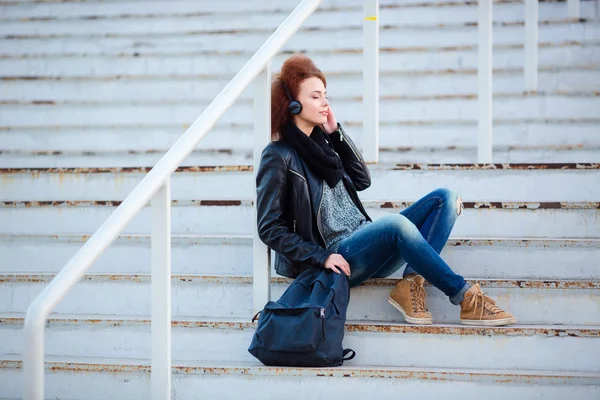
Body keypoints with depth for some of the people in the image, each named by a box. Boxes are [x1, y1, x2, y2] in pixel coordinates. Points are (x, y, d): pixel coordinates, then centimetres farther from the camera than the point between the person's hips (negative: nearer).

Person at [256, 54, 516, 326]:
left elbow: (362, 181, 13)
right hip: (338, 256, -8)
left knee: (444, 198, -5)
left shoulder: (322, 140, 16)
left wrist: (335, 132, 7)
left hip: (366, 241, 8)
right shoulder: (279, 156, -5)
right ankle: (466, 297, -25)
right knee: (396, 223, -36)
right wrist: (322, 257, -17)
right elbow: (269, 228, -8)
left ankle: (411, 282, -23)